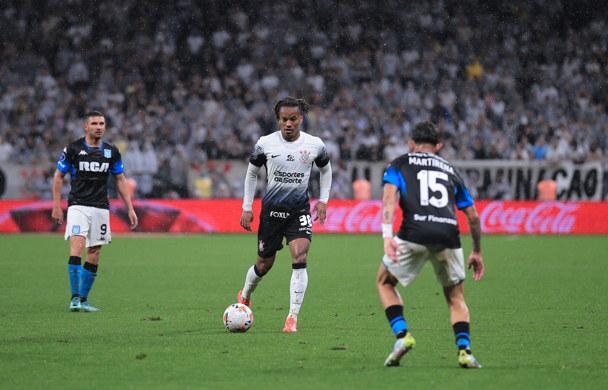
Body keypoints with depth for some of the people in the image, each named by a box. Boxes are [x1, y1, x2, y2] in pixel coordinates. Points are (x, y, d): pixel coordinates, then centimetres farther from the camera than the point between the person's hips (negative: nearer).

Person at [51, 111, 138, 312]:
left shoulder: (112, 152, 7)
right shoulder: (73, 149, -2)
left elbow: (121, 180, 14)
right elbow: (58, 176, 5)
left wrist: (130, 209, 9)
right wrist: (56, 206, -1)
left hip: (101, 208, 4)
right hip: (78, 206, -4)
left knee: (94, 254, 3)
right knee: (77, 245, -19)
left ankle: (84, 299, 13)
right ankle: (75, 297, -20)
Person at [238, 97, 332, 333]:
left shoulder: (315, 145, -3)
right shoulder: (265, 144, -6)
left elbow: (326, 170, 16)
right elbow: (252, 173, 9)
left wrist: (323, 200, 6)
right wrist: (247, 208, 6)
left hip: (300, 210, 0)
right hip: (271, 209, 0)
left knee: (300, 258, -20)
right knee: (264, 264, 9)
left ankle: (293, 318, -16)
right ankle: (245, 296, 42)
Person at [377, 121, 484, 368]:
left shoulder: (400, 164, 20)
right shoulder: (450, 171, 29)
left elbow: (389, 196, 0)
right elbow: (473, 216, 27)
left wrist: (387, 236, -11)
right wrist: (477, 252, 38)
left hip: (414, 232, -2)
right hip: (448, 234, 2)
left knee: (385, 283, 22)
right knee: (456, 297, 20)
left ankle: (402, 335, 1)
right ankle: (464, 350, -2)